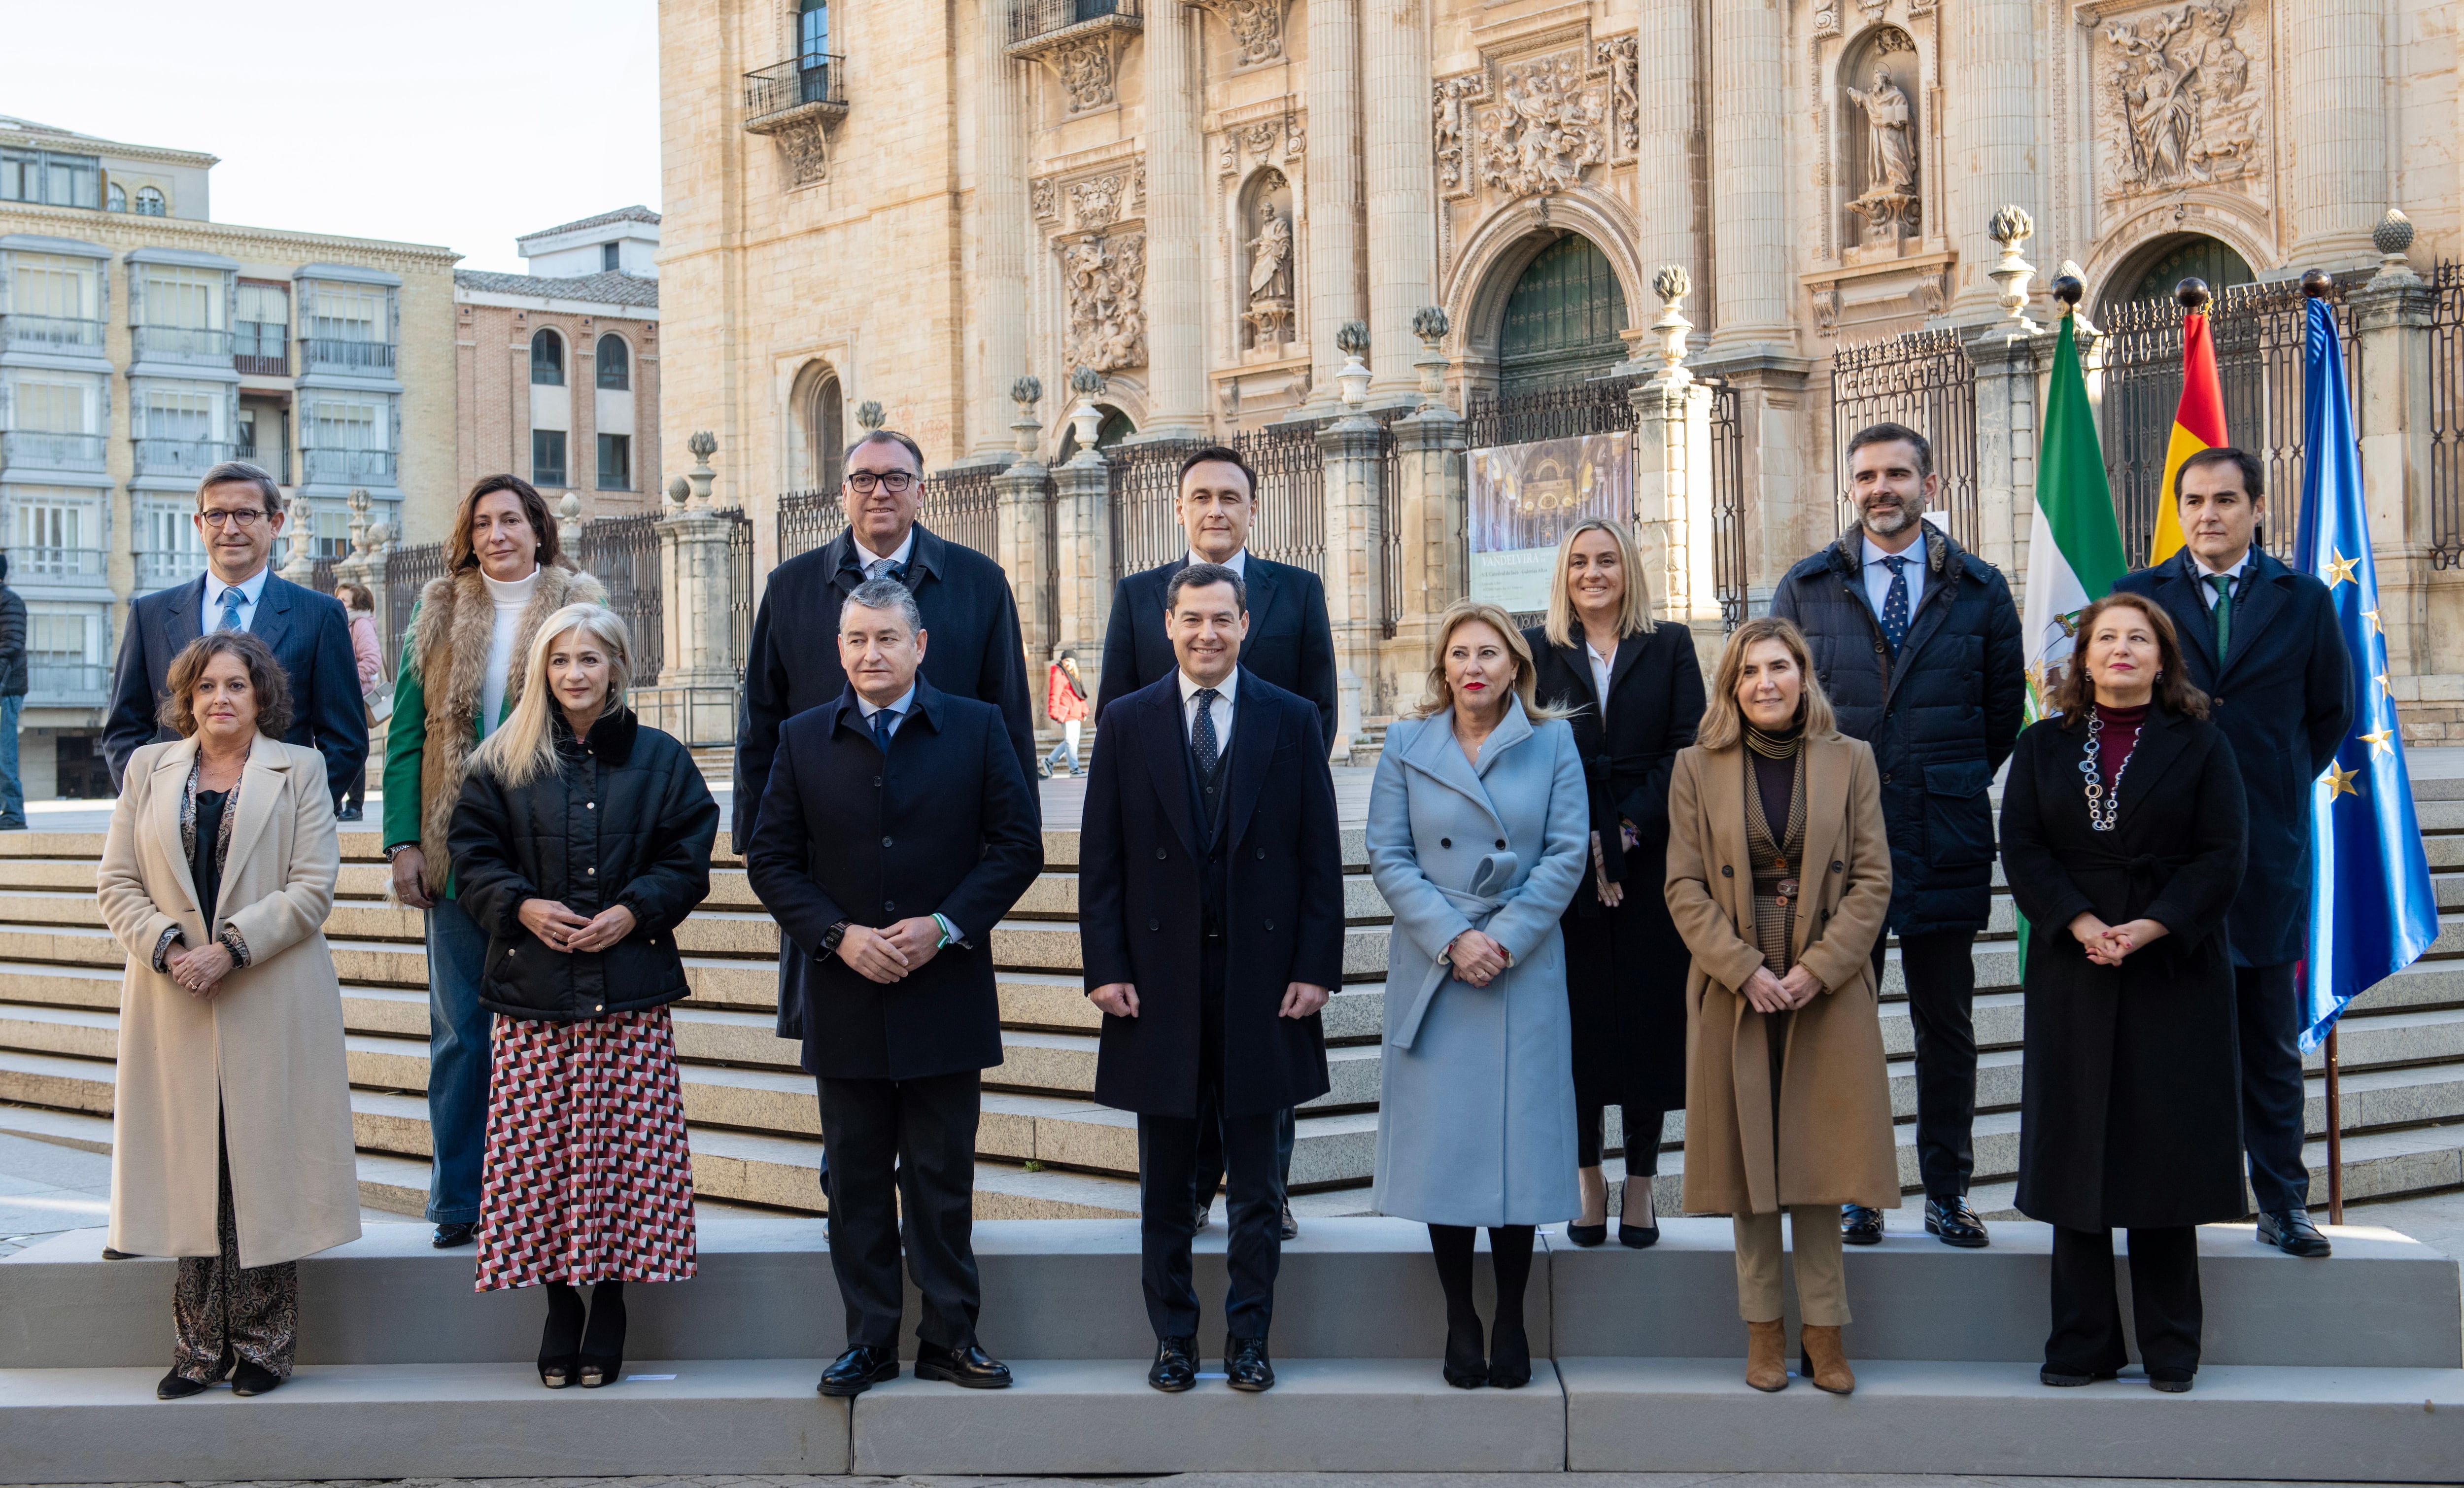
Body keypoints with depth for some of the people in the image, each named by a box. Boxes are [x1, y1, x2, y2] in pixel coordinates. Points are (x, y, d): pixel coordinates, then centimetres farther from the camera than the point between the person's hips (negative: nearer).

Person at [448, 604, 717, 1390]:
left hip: (630, 993, 0)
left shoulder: (660, 759, 7)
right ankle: (560, 1301, 13)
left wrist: (634, 911, -10)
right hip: (533, 991, 0)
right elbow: (472, 854, 6)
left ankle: (611, 1301, 11)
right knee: (539, 1148, -1)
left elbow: (688, 858, 5)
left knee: (626, 1142, -2)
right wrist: (522, 907, -10)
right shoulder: (504, 763, 7)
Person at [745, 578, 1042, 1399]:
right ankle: (868, 1340, 16)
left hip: (945, 993, -1)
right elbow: (772, 861, 4)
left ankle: (950, 1335, 15)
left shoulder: (977, 729, 2)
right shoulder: (803, 739, 6)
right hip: (844, 994, 1)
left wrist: (944, 926, -11)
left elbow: (1018, 845, 0)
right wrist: (839, 934, -10)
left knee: (943, 1176, 5)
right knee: (857, 1178, 7)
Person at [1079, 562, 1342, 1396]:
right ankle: (1173, 1339, 18)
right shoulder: (1129, 723, 4)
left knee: (1256, 1183, 7)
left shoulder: (1292, 721, 4)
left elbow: (1321, 856, 2)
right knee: (1166, 1184, 8)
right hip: (1160, 978, 0)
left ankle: (1249, 1339, 16)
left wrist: (1317, 969, -5)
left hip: (1261, 977, 0)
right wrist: (1105, 967, -5)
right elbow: (1100, 858, 3)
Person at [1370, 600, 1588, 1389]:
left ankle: (1511, 1323, 11)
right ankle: (1460, 1320, 12)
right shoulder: (1406, 745, 5)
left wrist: (1505, 939, -11)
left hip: (1525, 969, 0)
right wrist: (1452, 938, -11)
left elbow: (1569, 853, -2)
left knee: (1519, 1136, 1)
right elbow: (1387, 858, 0)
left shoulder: (1552, 743, 4)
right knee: (1443, 1140, 1)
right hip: (1432, 969, 1)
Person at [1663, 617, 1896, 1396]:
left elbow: (1872, 880, 1)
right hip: (1734, 993, 0)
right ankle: (1763, 1331, 14)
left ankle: (1824, 1331, 10)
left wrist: (1819, 968, -10)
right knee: (1748, 1160, 4)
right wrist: (1745, 970, -12)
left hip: (1830, 995, 0)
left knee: (1820, 1158, 2)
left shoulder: (1851, 760, 5)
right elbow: (1685, 887, 0)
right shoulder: (1697, 768, 4)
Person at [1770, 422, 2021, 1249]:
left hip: (1946, 840, 0)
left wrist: (1960, 782, 7)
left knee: (1946, 1026, 7)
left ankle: (1947, 1193, 16)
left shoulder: (1980, 590, 5)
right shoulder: (1806, 590, 6)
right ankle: (1855, 1193, 13)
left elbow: (2006, 702, 12)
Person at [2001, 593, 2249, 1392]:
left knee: (2167, 1149, 0)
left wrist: (2149, 927, -15)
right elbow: (2022, 850, 1)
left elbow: (2222, 856, -3)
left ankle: (2170, 1349, 9)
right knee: (2077, 1148, 2)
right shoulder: (2044, 747, 10)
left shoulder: (2200, 746, 4)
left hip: (2174, 971, -2)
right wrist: (2081, 923, -13)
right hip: (2073, 972, 2)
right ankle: (2084, 1344, 9)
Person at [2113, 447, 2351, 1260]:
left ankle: (2283, 1204, 14)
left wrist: (2278, 784, 8)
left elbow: (2332, 711, 15)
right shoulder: (2138, 595, 4)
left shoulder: (2304, 600, 6)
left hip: (2267, 848, 1)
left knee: (2272, 1039, 7)